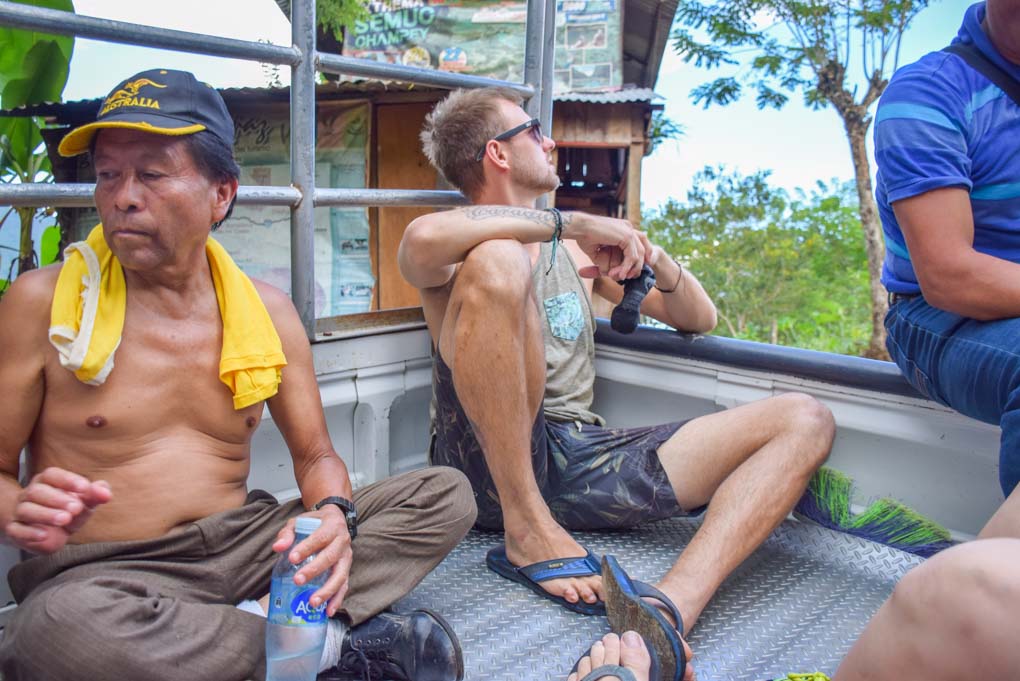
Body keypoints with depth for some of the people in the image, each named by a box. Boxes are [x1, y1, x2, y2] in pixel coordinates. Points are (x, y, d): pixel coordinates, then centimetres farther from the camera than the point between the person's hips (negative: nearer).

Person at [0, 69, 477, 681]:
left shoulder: (267, 310, 5)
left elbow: (315, 454, 8)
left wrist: (333, 513, -15)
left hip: (246, 546, 4)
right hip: (105, 572, -3)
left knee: (447, 494, -6)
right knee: (59, 630, -39)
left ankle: (261, 618, -22)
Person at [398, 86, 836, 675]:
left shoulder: (576, 249, 23)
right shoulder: (473, 244, 7)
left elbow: (699, 318, 24)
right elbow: (423, 238, -22)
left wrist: (657, 260, 2)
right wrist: (573, 222, -17)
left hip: (588, 459, 5)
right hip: (492, 464, -5)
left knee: (805, 421, -7)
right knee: (497, 262, -27)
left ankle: (671, 607, -34)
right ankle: (529, 532, -20)